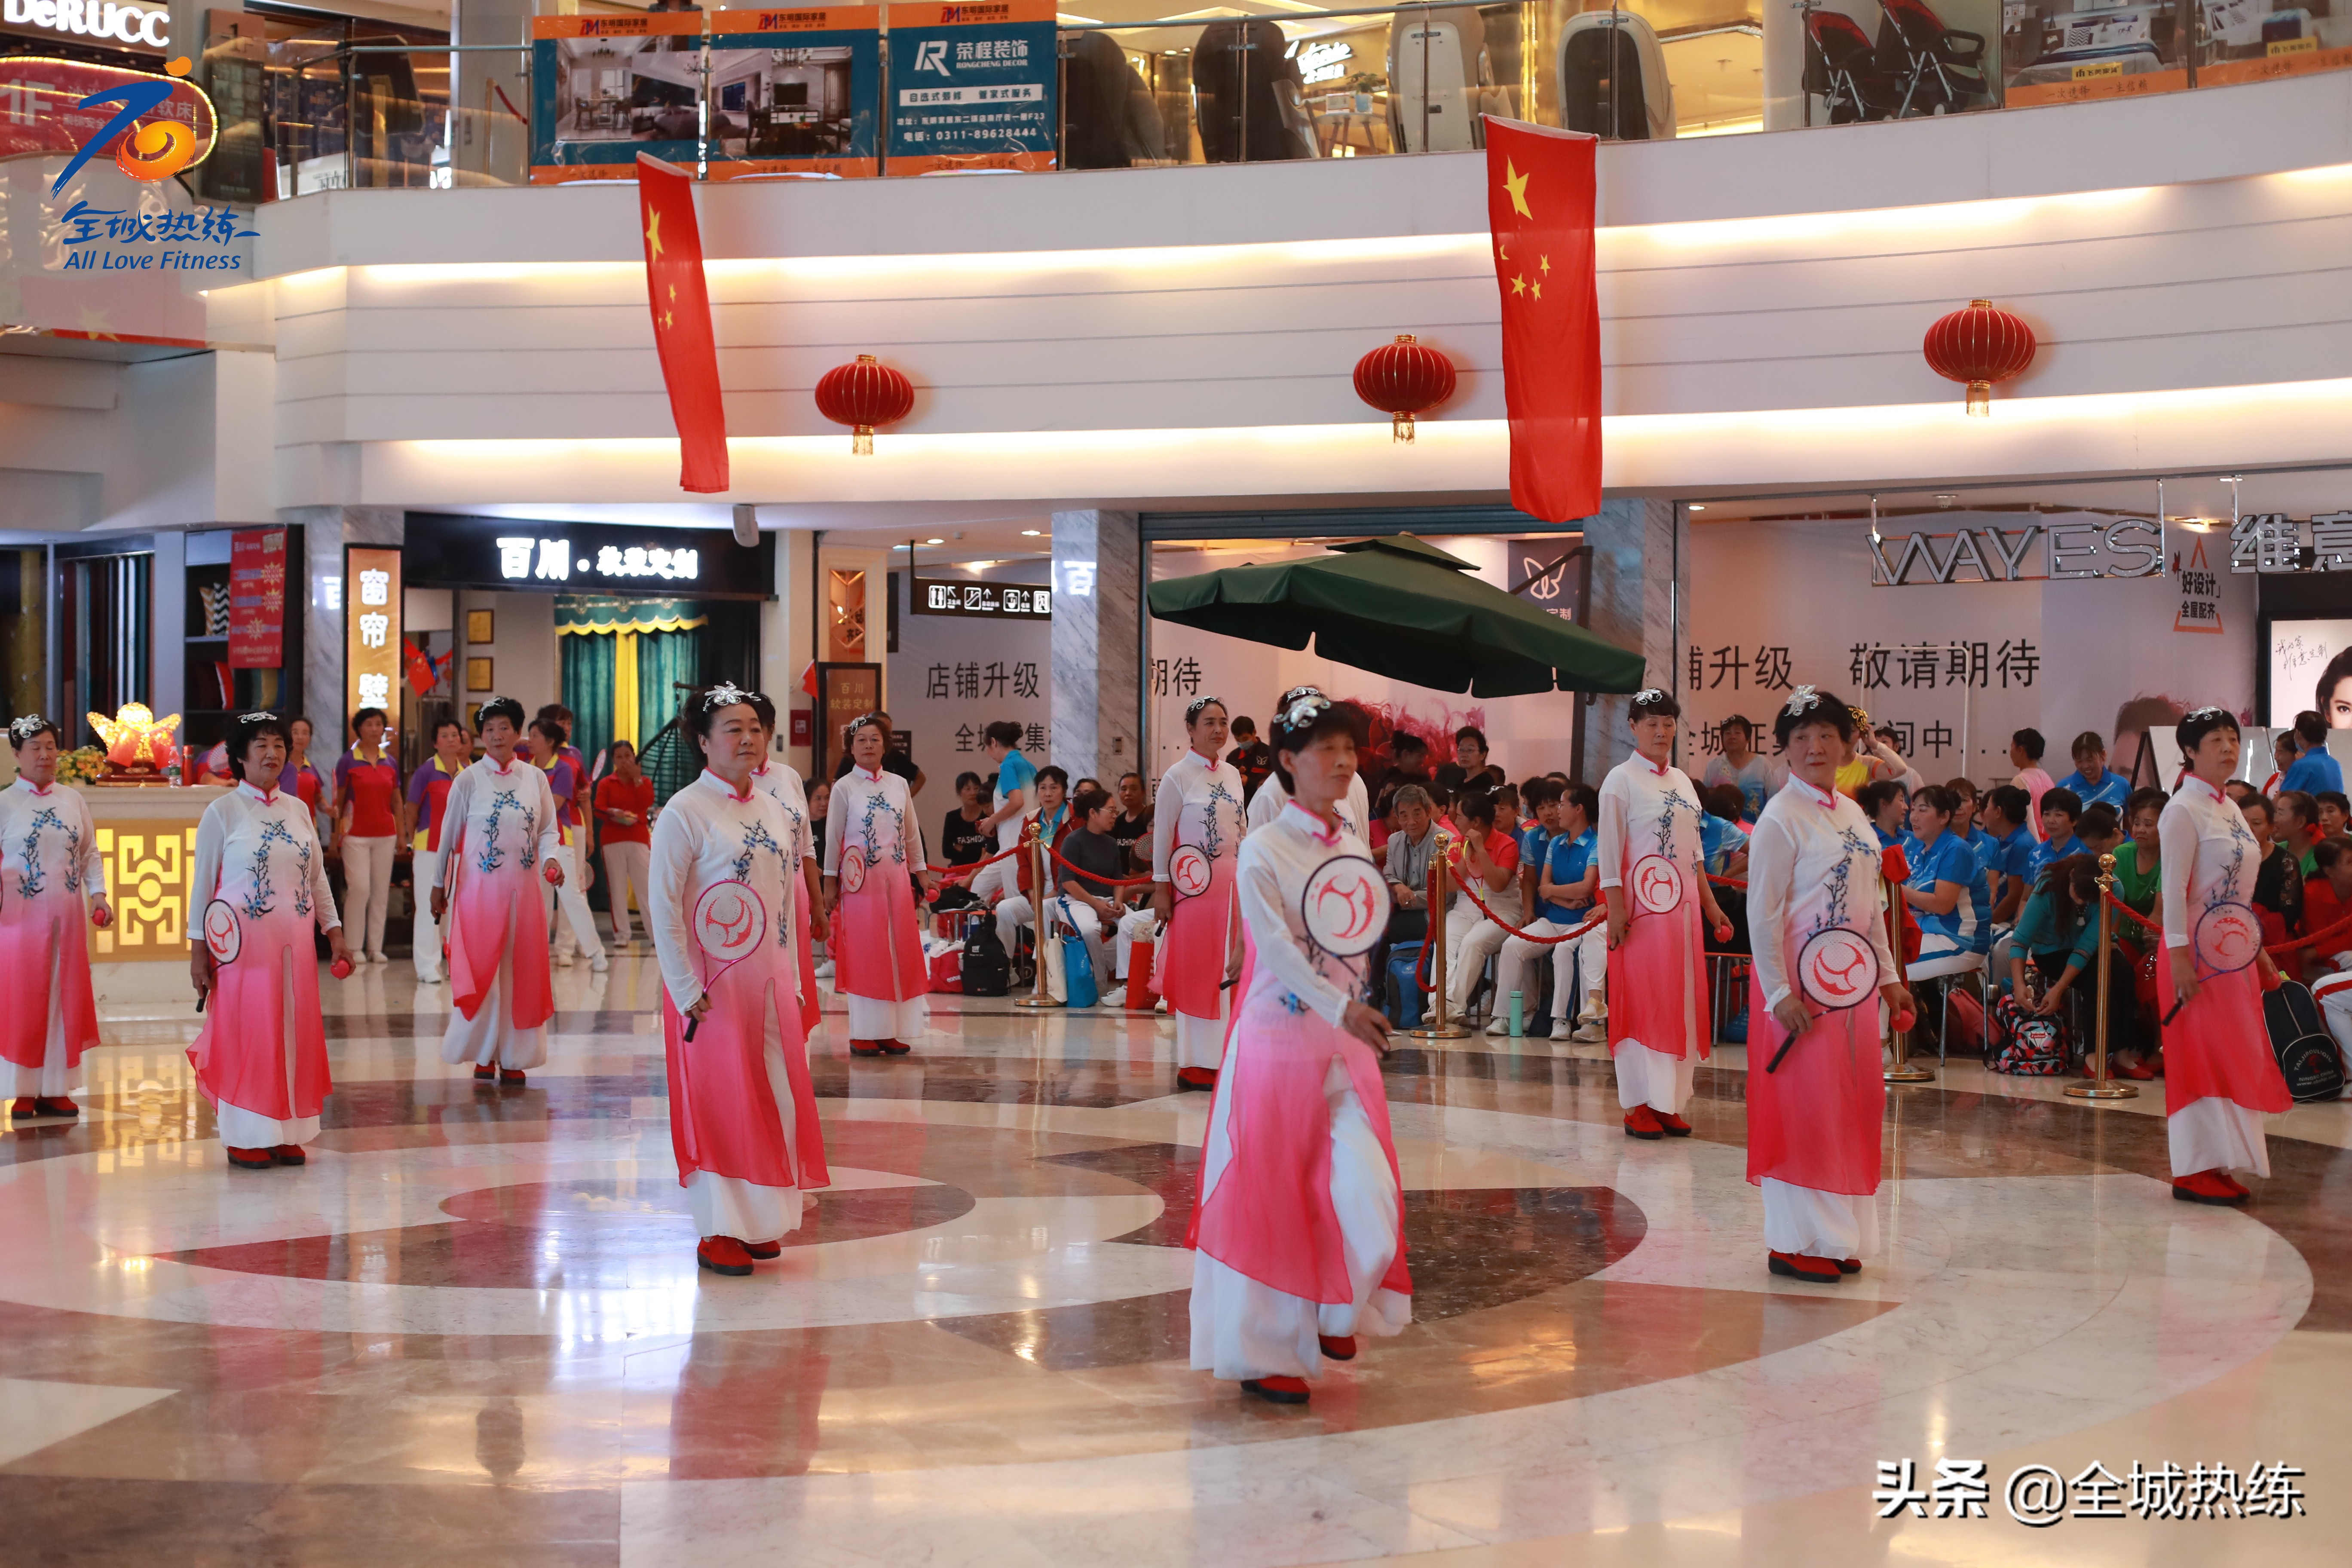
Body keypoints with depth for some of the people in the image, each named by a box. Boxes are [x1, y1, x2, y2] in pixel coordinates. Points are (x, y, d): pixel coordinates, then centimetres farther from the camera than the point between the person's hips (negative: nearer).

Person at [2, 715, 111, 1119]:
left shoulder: (74, 800, 10)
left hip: (67, 918, 3)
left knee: (66, 1000, 5)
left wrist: (98, 895, 1)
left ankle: (55, 1089, 12)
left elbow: (91, 853, 13)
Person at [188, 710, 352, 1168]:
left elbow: (318, 877, 15)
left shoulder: (298, 810, 11)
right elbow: (202, 884, -2)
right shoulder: (222, 812, -2)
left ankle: (287, 1134, 14)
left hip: (295, 945, 4)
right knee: (246, 1036, -2)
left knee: (295, 1034, 5)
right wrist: (199, 950, -6)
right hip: (243, 944, -4)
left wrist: (334, 933, 9)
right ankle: (246, 1138, 7)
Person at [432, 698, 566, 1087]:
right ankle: (483, 1055, 8)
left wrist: (551, 858, -13)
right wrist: (439, 886, 7)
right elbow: (449, 835, 4)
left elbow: (548, 831, 8)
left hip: (524, 890, 2)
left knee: (522, 972, 4)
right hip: (479, 890, -2)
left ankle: (513, 1058, 12)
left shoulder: (535, 778, 5)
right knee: (480, 972, -4)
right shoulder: (469, 780, -2)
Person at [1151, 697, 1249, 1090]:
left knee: (1227, 973, 5)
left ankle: (1221, 1055, 11)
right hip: (1196, 886, -6)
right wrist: (1160, 890, -9)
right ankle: (1194, 1064, 2)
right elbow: (1161, 836, -6)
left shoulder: (1233, 775, 12)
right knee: (1195, 974, -2)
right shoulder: (1177, 777, -6)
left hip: (1233, 885, 6)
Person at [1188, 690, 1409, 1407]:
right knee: (1270, 1199, 1)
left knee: (1366, 1190, -4)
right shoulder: (1264, 851, -10)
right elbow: (1277, 947, -22)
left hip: (1347, 1046, 5)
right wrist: (1342, 1008, -33)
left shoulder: (1354, 846, 9)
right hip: (1279, 1042, -5)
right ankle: (1264, 1353, 15)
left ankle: (1332, 1311, 23)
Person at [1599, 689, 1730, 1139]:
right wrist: (1615, 909, -16)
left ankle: (1668, 1102, 11)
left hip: (1683, 905, 7)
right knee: (1641, 1002, -5)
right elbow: (1609, 849, -10)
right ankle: (1638, 1106, -1)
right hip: (1643, 905, -7)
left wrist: (1709, 903, 15)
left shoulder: (1682, 781, 15)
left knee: (1681, 1003, 6)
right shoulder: (1621, 780, -5)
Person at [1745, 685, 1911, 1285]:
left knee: (1853, 1108, 10)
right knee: (1801, 1107, -4)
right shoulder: (1780, 819, -11)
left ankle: (1838, 1237, 19)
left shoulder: (1852, 812, 12)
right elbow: (1762, 913, -14)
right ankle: (1793, 1245, 4)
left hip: (1852, 982, 8)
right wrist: (1779, 992, -20)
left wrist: (1888, 976, 16)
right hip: (1800, 983, -8)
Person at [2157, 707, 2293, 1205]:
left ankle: (2218, 1164, 12)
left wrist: (2259, 952, 18)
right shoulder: (2183, 810, -10)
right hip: (2200, 951, -9)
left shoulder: (2231, 810, 15)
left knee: (2235, 1056, 8)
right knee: (2200, 1056, -7)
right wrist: (2179, 957, -22)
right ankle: (2194, 1170, -3)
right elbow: (2174, 888, -16)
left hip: (2235, 951, 9)